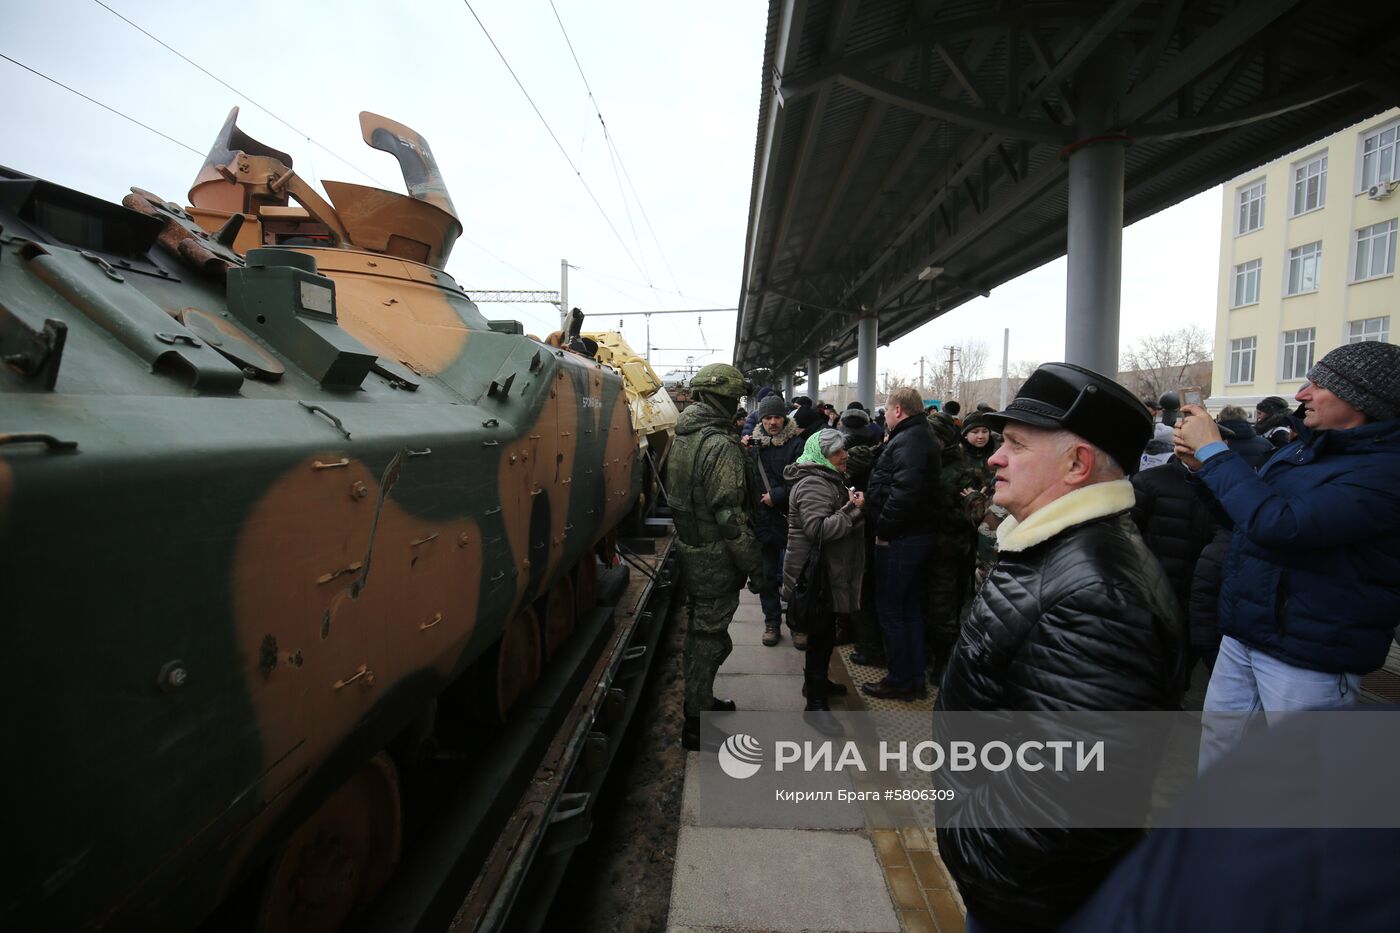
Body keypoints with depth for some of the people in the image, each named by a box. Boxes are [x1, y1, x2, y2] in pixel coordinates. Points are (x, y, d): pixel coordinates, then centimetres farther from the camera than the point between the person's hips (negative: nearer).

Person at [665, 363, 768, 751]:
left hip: (688, 551, 9)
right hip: (715, 559, -9)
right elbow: (730, 517, -24)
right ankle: (699, 725, 16)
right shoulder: (721, 445, -22)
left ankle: (701, 702, 39)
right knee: (709, 638, 3)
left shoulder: (682, 438, 8)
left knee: (698, 630, 22)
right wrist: (755, 568, -17)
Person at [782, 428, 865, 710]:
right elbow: (818, 529, -30)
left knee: (824, 631, 21)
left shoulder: (827, 479, 15)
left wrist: (853, 505, 13)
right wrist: (852, 509, -27)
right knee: (822, 634, -4)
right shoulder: (813, 485, -20)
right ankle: (815, 700, 6)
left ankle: (818, 681, 37)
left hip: (827, 570, 11)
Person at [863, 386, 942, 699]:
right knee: (910, 608, 17)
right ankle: (915, 679, 27)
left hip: (899, 540, -10)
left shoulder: (909, 440, -18)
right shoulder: (922, 436, 15)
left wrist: (884, 529, -20)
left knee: (889, 609, 1)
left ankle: (901, 680, 12)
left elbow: (904, 491, -30)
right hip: (918, 535, 10)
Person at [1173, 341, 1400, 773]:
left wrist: (1214, 451, -22)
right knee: (1215, 752, 17)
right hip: (1242, 637, 8)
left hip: (1308, 658, -7)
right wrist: (1202, 464, 2)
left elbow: (1279, 524, -32)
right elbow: (1244, 517, 19)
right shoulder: (1303, 449, 8)